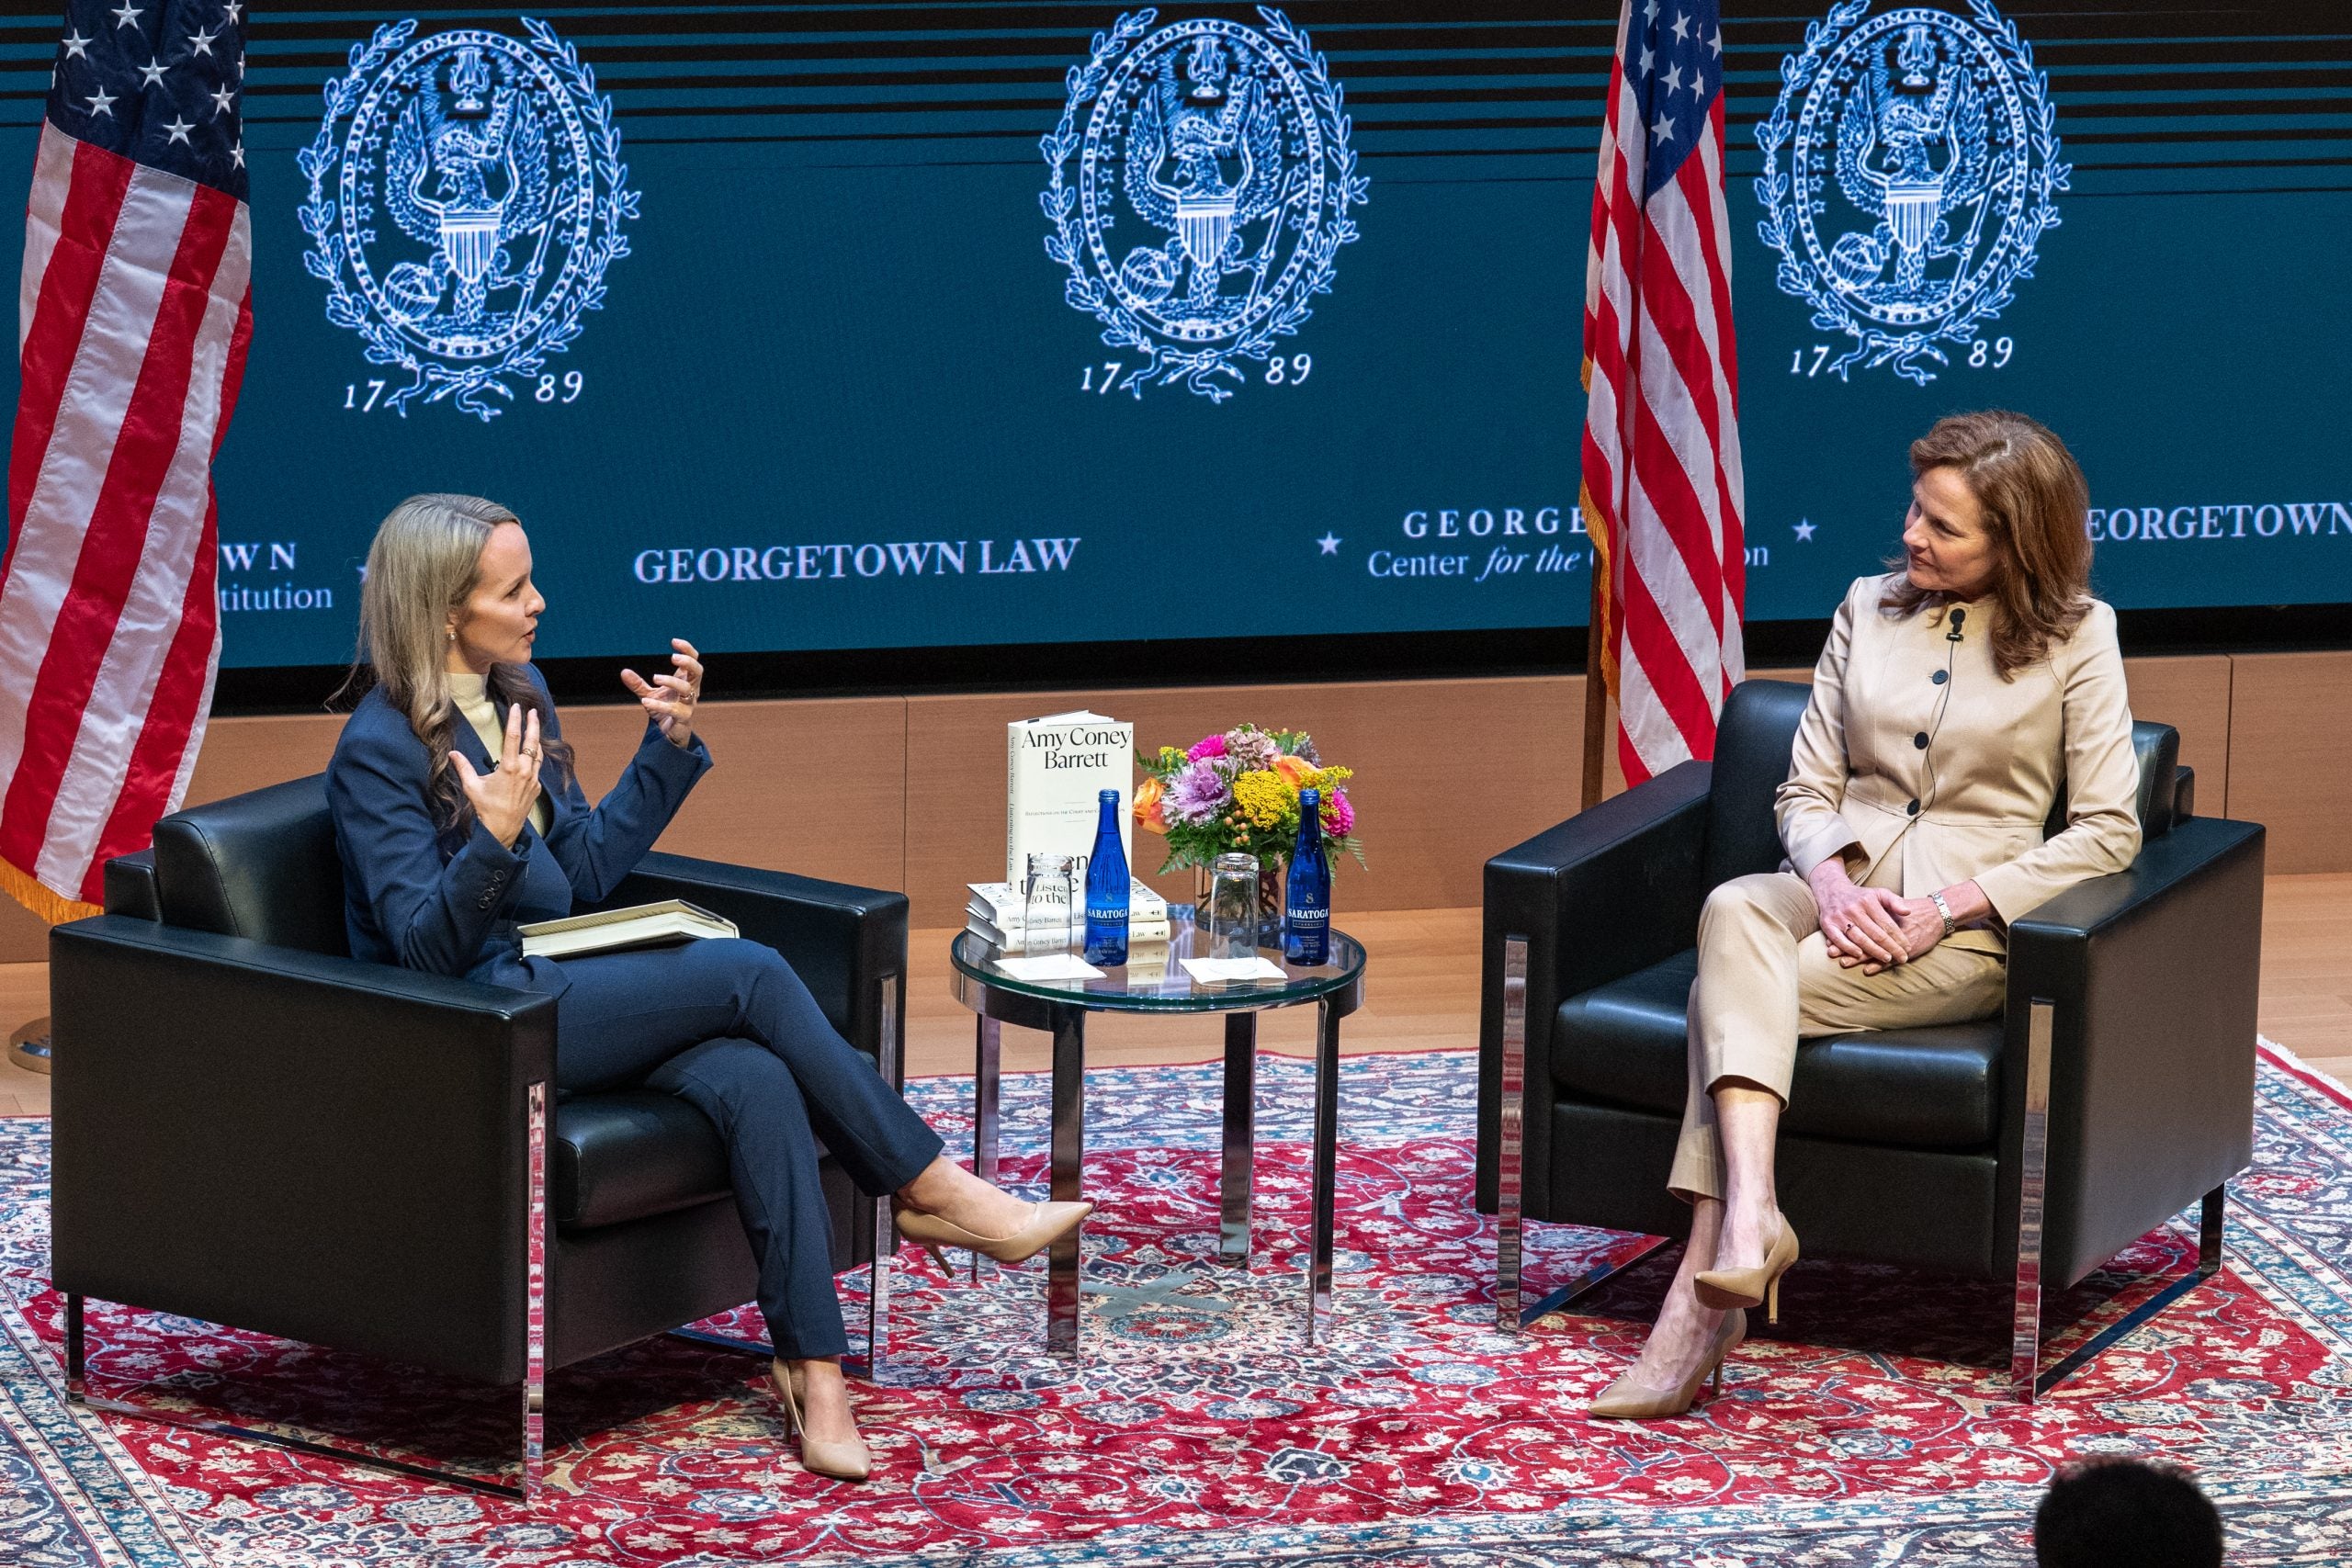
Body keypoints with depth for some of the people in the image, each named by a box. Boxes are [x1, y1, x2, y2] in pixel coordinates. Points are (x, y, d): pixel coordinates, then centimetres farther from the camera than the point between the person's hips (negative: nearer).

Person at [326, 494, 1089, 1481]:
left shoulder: (517, 694, 12)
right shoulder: (378, 750, -12)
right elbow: (425, 945, -16)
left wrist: (669, 745, 10)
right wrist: (494, 840, -32)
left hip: (551, 987, 7)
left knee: (754, 1079, -24)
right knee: (751, 974, -22)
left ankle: (814, 1370, -31)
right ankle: (931, 1190, -10)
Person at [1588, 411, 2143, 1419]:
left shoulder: (2076, 636, 3)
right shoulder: (1870, 608, 15)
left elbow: (2107, 832, -3)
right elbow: (1806, 789, 13)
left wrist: (1946, 907, -13)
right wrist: (1833, 881, -11)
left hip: (1966, 924, -4)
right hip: (1838, 891, 4)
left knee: (1729, 996, -31)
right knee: (1733, 912, -35)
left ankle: (1702, 1292, -35)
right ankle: (1749, 1217, -51)